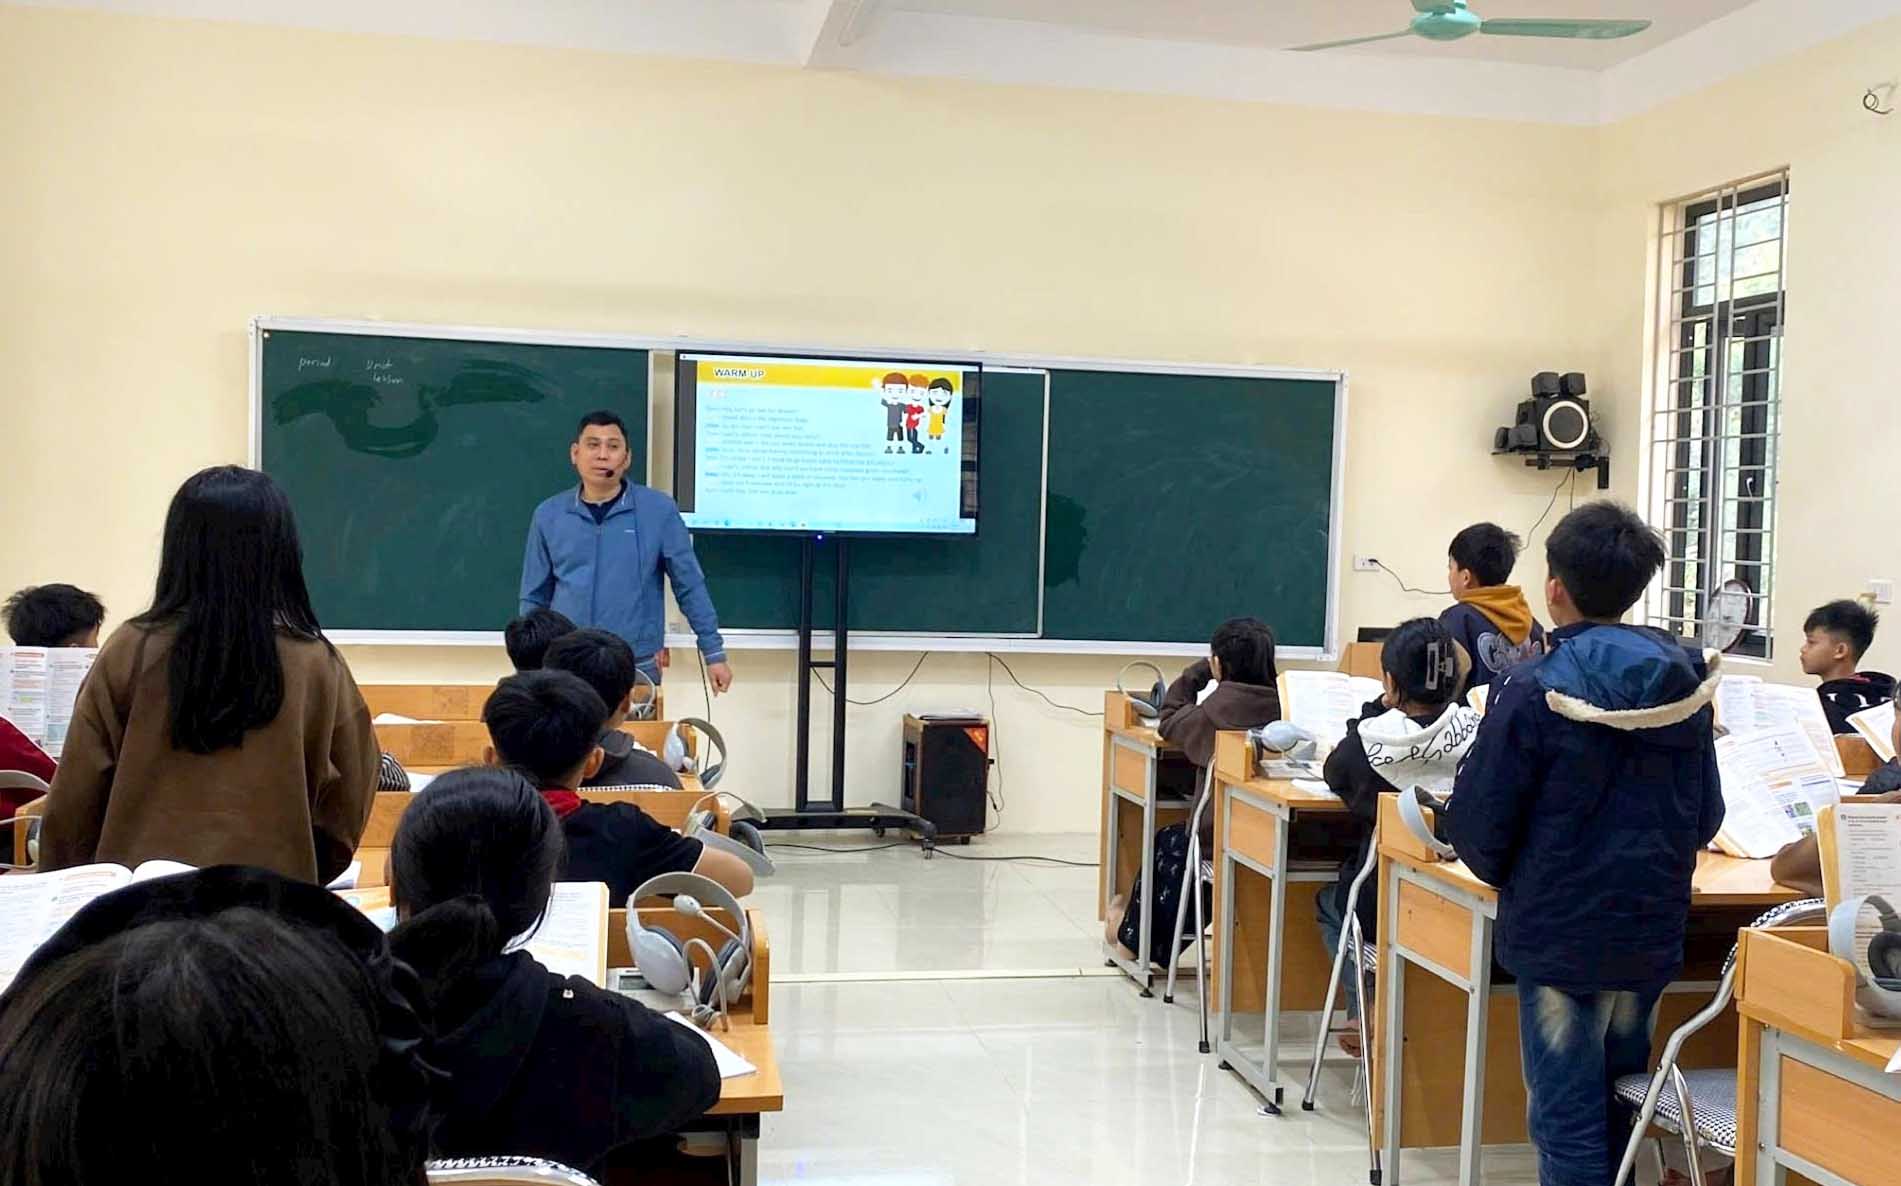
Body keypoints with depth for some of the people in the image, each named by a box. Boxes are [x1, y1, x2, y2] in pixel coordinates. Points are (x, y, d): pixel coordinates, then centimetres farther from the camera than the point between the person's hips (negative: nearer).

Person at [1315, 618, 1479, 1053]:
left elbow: (1334, 774, 5)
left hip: (1386, 910, -3)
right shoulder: (1473, 731, -14)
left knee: (1328, 903, 32)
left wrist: (1377, 709, 5)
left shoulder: (1369, 739, -18)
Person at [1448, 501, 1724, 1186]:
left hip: (1558, 934, -5)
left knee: (1567, 1118, 3)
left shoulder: (1536, 692, -17)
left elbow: (1477, 825, -13)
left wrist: (1511, 877, 7)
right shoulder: (1686, 682, 0)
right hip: (1653, 931, 6)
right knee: (1617, 1099, 21)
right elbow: (1705, 816, 7)